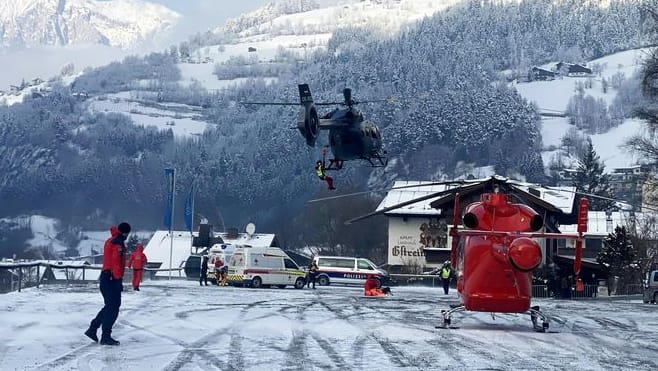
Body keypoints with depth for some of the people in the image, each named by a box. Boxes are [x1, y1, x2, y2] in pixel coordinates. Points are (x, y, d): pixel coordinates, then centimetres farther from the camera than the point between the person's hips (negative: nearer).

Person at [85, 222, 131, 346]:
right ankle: (106, 337, -4)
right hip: (112, 279, -10)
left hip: (105, 277, 10)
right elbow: (116, 262, -20)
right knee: (113, 308, -5)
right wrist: (119, 280, -21)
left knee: (109, 306, 19)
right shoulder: (118, 243, -13)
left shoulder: (110, 241, 18)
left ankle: (92, 329, 20)